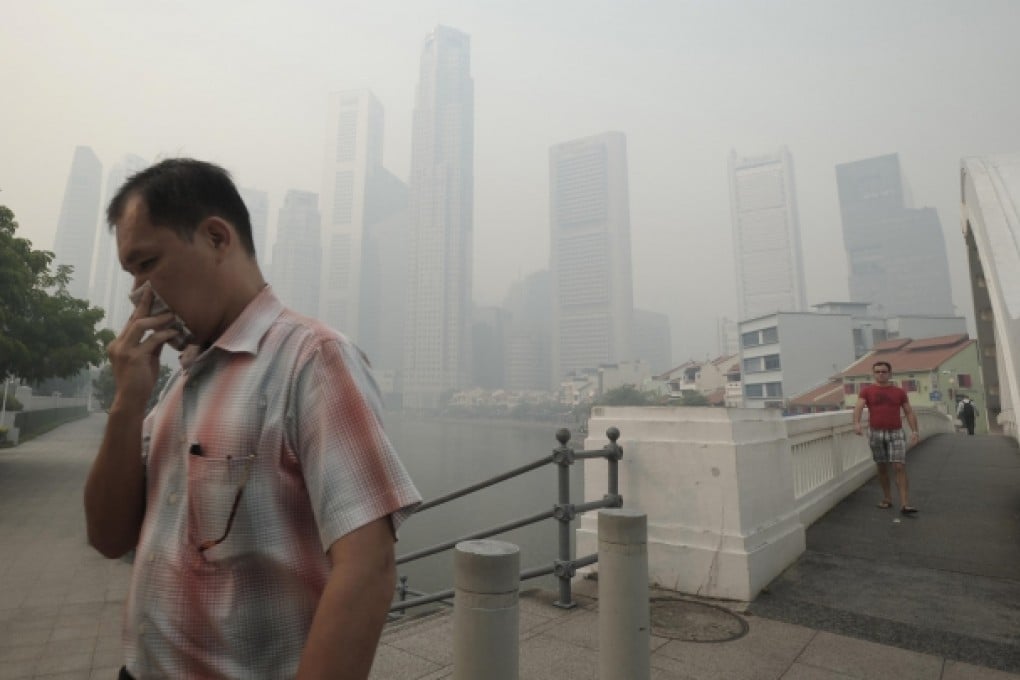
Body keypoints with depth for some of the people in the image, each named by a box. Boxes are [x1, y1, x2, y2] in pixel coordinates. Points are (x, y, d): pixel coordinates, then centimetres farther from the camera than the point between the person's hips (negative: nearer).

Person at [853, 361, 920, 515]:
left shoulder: (899, 392, 7)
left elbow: (909, 412, 7)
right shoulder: (867, 391, 2)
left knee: (900, 467, -8)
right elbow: (858, 407, -11)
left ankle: (905, 504, -9)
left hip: (896, 433, 0)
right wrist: (856, 423, -29)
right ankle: (887, 498, 24)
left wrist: (915, 430, -5)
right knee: (882, 468, 11)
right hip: (875, 433, 0)